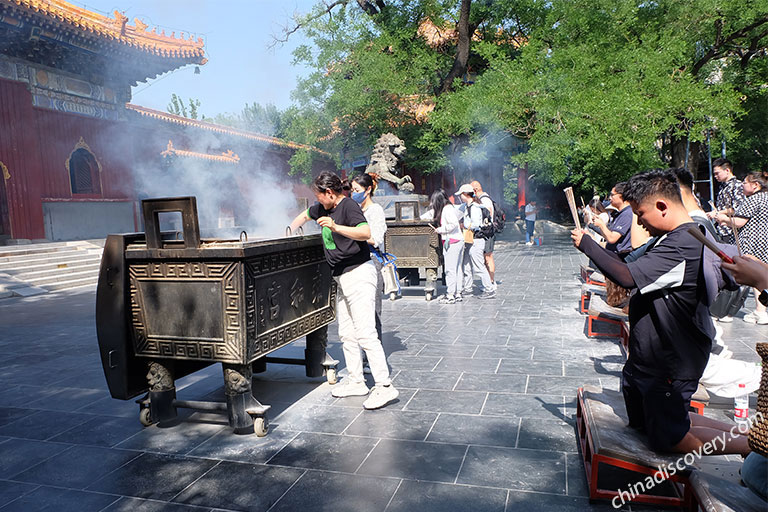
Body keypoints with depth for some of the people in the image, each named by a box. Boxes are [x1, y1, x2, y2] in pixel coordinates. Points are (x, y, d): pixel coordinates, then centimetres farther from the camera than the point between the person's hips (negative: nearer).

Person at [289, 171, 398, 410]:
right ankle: (356, 381, 22)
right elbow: (305, 215, 34)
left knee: (365, 333, -13)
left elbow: (366, 232, -28)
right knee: (346, 334, 13)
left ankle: (385, 386, -9)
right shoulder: (324, 208, 14)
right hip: (342, 278, 10)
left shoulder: (348, 206, -12)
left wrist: (335, 227, -33)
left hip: (358, 274, -10)